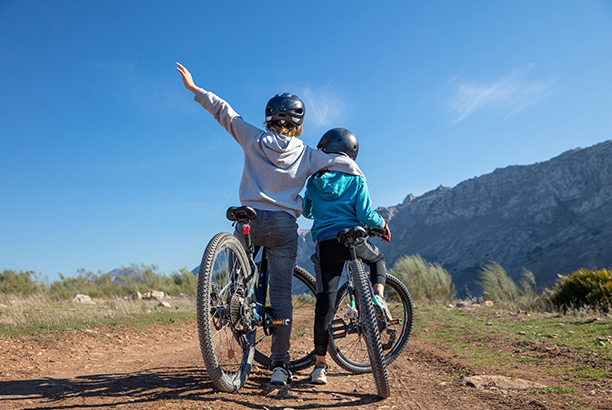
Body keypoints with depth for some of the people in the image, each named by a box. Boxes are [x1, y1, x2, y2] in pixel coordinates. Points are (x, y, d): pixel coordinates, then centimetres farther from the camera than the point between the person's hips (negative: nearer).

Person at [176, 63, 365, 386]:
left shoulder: (254, 139, 8)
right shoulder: (306, 155, 6)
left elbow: (225, 111, 14)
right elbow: (343, 163, 2)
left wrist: (194, 88, 25)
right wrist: (358, 178, 22)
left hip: (250, 220, 1)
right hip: (284, 225, 0)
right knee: (281, 293, 2)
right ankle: (279, 363, 3)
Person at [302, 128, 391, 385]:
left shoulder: (314, 179, 9)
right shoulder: (356, 179, 1)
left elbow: (306, 211, 23)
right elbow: (365, 215, -6)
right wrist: (383, 224, 15)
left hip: (324, 244, 2)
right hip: (353, 240, -1)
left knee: (324, 304, 4)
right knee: (378, 259, 33)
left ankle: (320, 366, 7)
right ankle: (378, 297, 7)